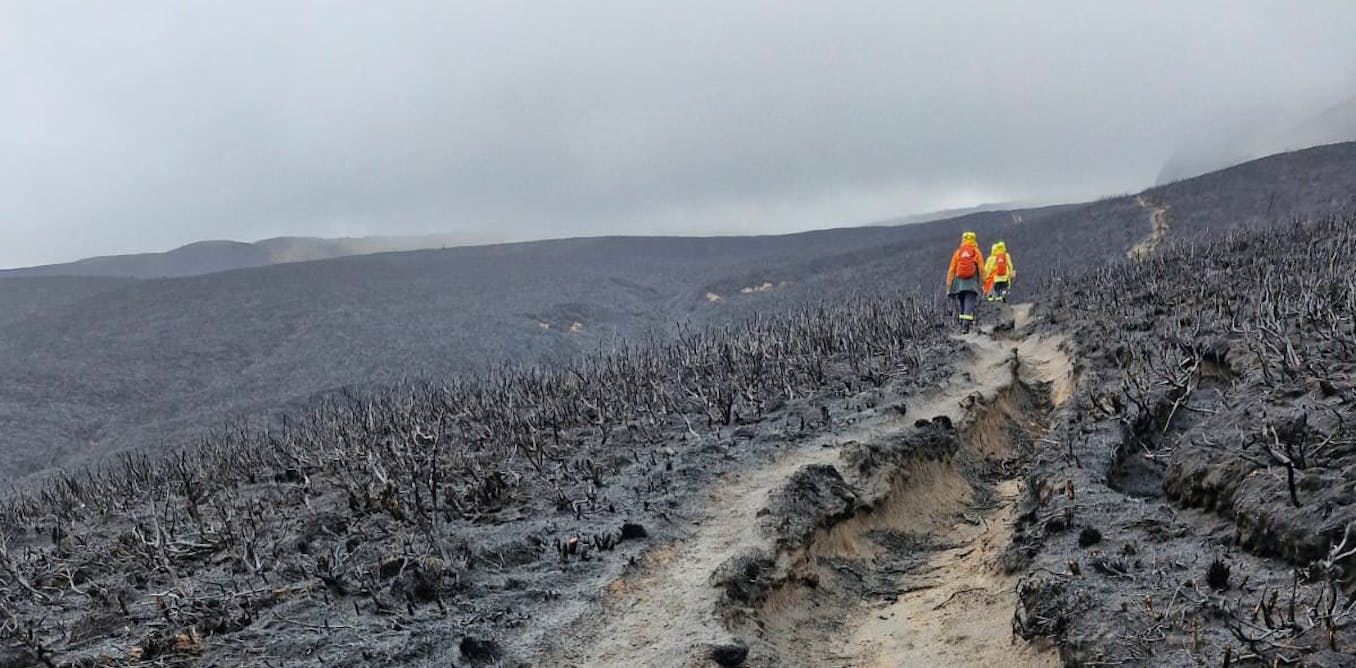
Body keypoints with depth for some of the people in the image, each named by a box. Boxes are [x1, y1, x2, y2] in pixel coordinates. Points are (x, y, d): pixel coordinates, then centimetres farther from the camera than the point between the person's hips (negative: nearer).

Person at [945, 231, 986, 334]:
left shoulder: (957, 252, 9)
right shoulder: (976, 252, 4)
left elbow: (951, 270, 6)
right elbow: (981, 269, -2)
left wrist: (948, 287, 9)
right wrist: (982, 282, 5)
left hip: (959, 283, 3)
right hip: (972, 284, -3)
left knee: (963, 306, 14)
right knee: (969, 305, -8)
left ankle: (962, 326, 14)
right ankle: (965, 326, -21)